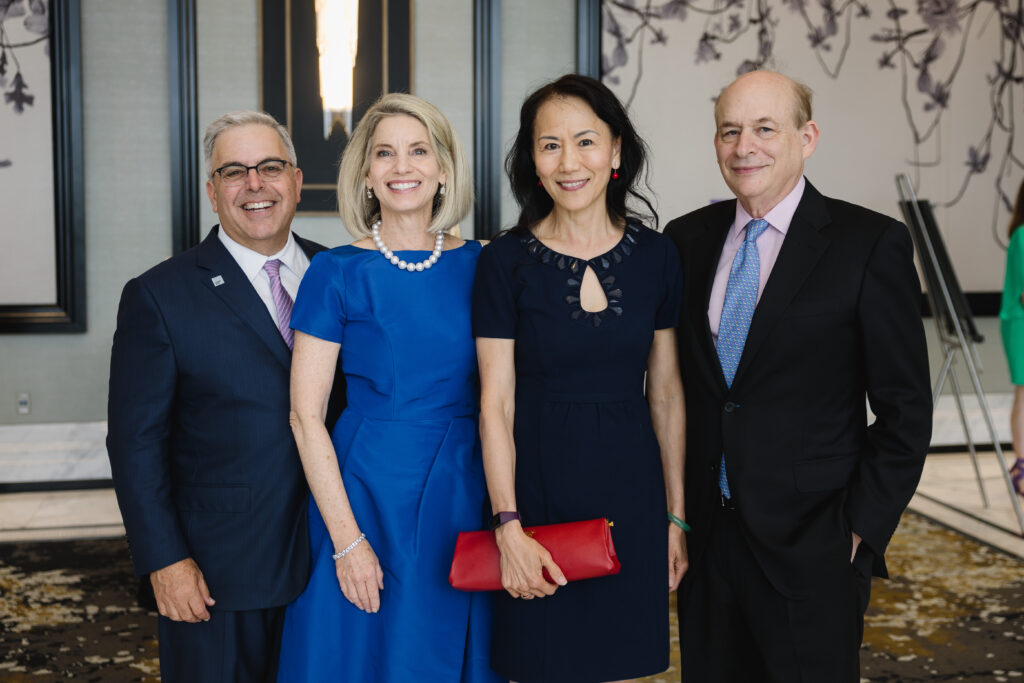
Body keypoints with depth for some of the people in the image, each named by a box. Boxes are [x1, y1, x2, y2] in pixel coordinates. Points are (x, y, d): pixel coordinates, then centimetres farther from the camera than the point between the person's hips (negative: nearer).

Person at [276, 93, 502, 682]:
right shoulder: (338, 274, -6)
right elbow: (306, 416, -7)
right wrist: (347, 540, -12)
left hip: (467, 497, 3)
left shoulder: (477, 267, 3)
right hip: (366, 491, -3)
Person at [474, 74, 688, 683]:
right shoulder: (506, 261, -6)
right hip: (538, 487, -2)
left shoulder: (656, 256, 1)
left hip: (630, 489, 2)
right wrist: (509, 527, -14)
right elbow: (496, 405, -7)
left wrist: (676, 515, 5)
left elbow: (666, 394, 6)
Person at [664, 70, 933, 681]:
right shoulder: (687, 239, 6)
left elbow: (906, 410, -6)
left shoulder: (872, 245, -7)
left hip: (812, 545, -4)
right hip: (705, 534, 4)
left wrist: (862, 530, -9)